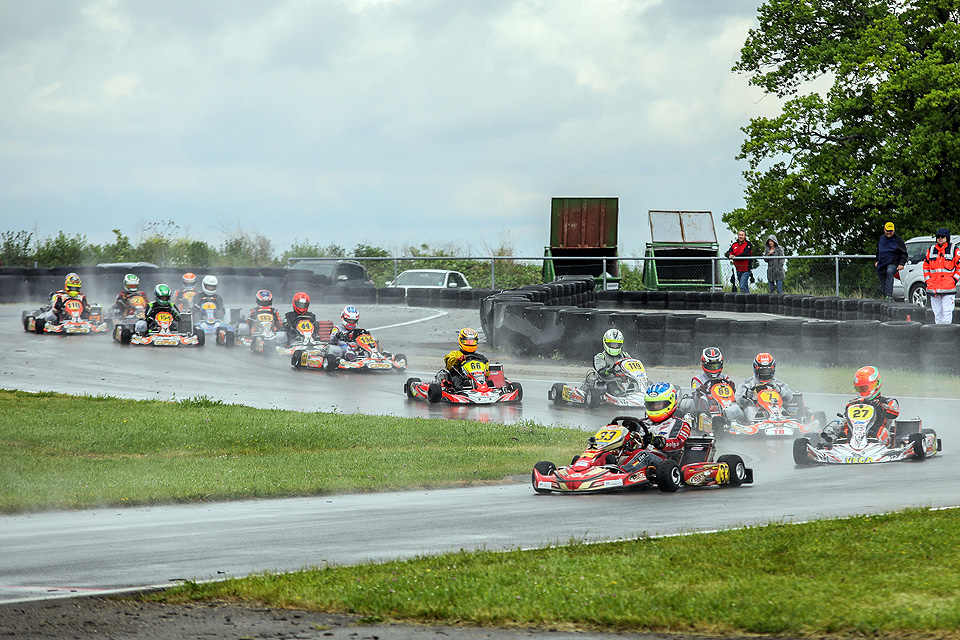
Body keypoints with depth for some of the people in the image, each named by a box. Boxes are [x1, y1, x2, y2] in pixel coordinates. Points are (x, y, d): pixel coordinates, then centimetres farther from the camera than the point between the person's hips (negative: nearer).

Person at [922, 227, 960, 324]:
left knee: (947, 312, -9)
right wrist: (927, 281, 10)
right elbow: (925, 267, 20)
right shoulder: (931, 250, 14)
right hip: (933, 287, 4)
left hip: (948, 288, -4)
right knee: (937, 312, 8)